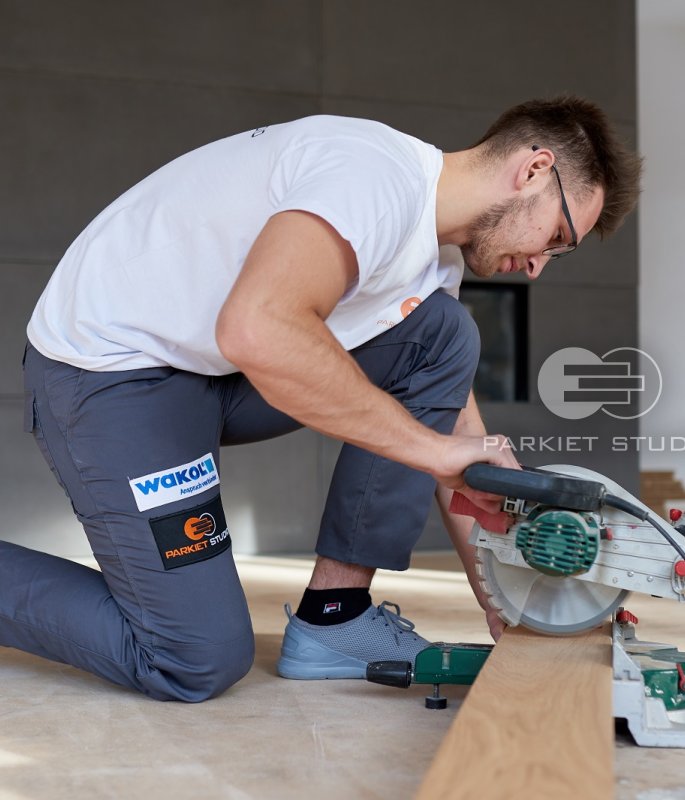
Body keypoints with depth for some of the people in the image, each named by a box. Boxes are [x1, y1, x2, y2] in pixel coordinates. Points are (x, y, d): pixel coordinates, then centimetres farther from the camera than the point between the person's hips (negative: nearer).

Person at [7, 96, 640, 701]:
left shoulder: (439, 256, 7)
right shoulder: (381, 175, -24)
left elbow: (455, 425, 10)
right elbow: (259, 330, -40)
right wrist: (431, 446, -31)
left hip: (218, 366, 9)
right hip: (108, 369, -9)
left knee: (444, 339, -3)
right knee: (200, 664, -13)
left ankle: (336, 616, 0)